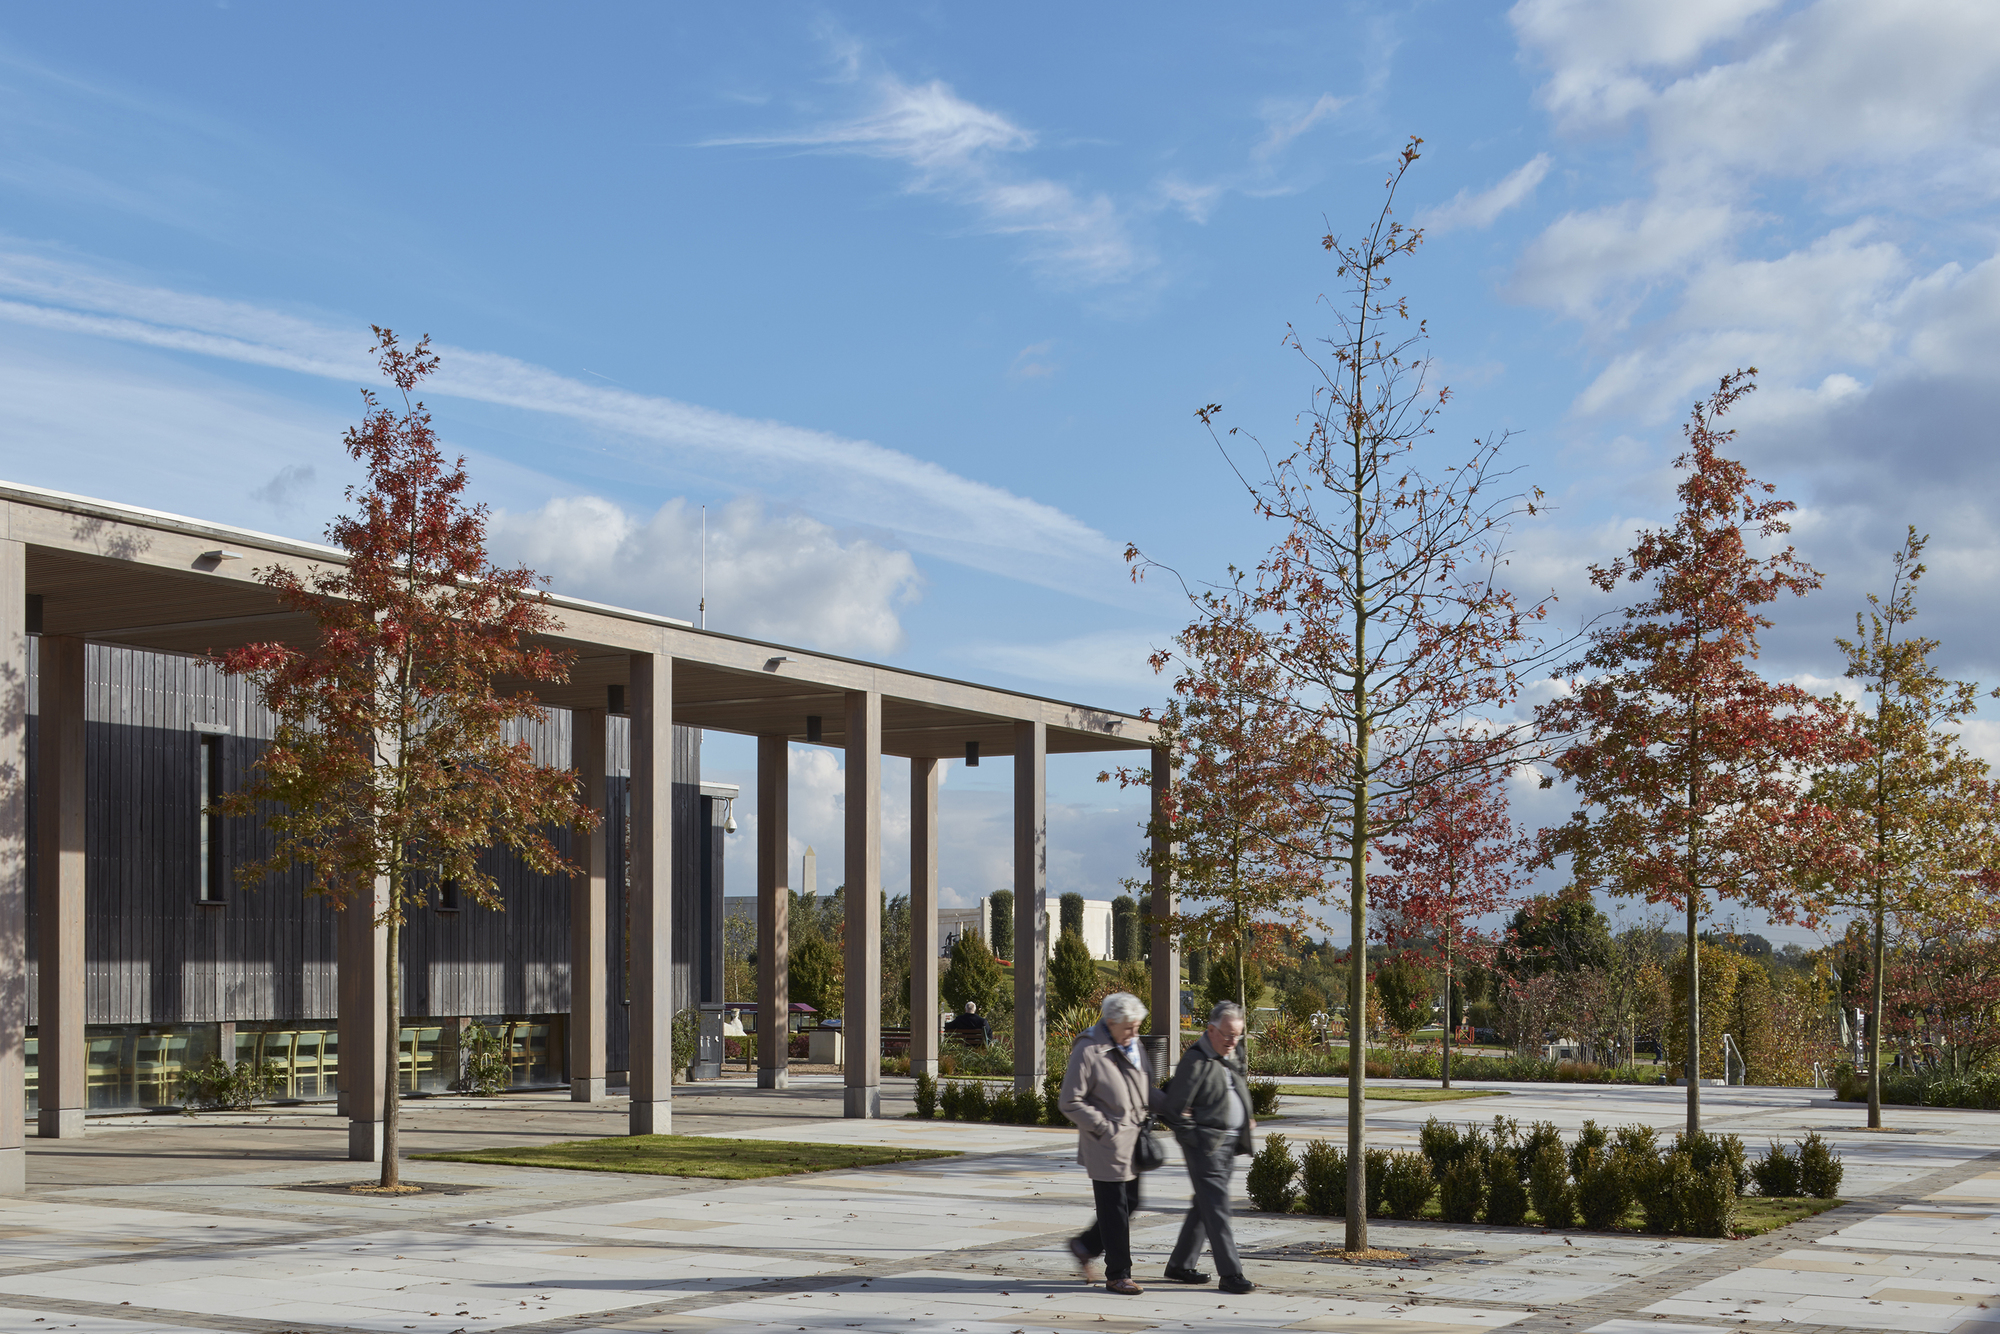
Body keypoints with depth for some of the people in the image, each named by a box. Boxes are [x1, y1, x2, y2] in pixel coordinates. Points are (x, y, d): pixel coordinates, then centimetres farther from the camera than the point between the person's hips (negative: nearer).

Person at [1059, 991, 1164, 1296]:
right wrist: (1104, 1127, -16)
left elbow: (1145, 1088, 21)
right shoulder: (1088, 1051, -15)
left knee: (1130, 1202, 13)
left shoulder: (1133, 1046, 10)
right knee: (1114, 1209, -1)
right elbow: (1070, 1102, -14)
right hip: (1107, 1145, -8)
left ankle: (1085, 1246, 31)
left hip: (1133, 1140, 8)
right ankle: (1118, 1274, 10)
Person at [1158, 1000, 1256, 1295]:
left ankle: (1179, 1265, 24)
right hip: (1206, 1145, -9)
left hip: (1228, 1143, 9)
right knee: (1217, 1208, -9)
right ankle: (1231, 1274, -9)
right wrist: (1195, 1135, -11)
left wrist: (1244, 1123, 13)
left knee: (1205, 1206, 14)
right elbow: (1173, 1108, -15)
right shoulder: (1196, 1060, -14)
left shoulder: (1227, 1059, 14)